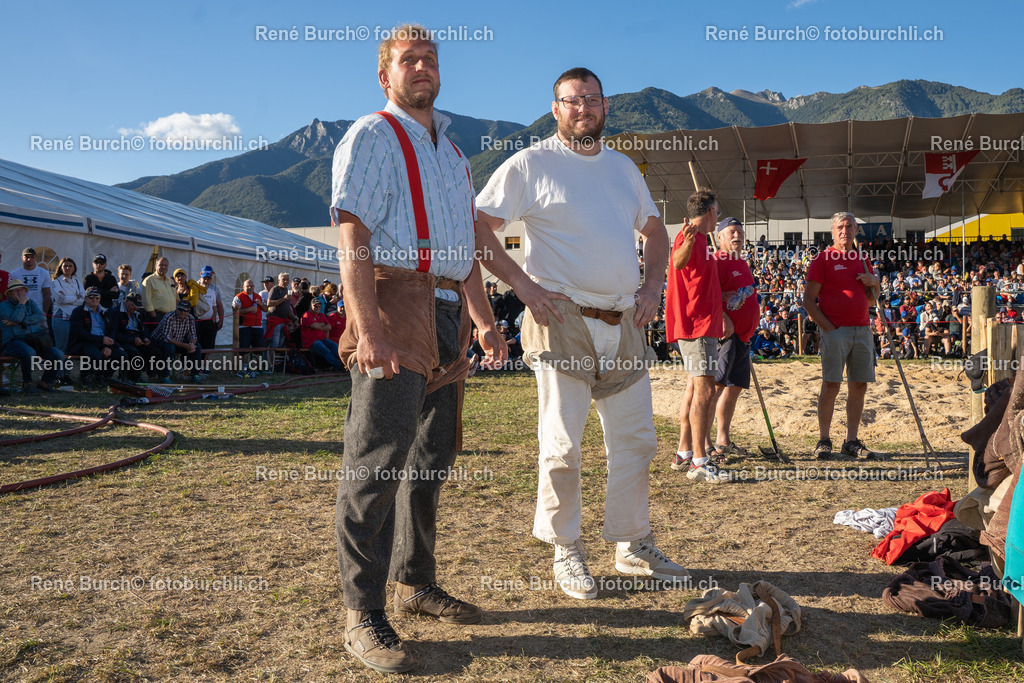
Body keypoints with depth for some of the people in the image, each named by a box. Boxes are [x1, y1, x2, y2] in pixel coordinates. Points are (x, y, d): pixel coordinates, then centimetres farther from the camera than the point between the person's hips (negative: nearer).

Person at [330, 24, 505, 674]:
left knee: (432, 459, 13)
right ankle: (363, 614, -1)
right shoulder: (371, 137, -1)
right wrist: (368, 329, -24)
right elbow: (353, 241, -13)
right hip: (396, 307, -8)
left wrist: (485, 321, 22)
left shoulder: (452, 152, 24)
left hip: (447, 318, 9)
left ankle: (416, 581, 26)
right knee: (378, 461, -9)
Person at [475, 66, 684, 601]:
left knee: (636, 440, 10)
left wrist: (653, 283, 11)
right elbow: (478, 227, -5)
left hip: (625, 323, 6)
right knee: (563, 446, -2)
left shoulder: (623, 167, 17)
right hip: (563, 320, -6)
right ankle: (566, 553, 14)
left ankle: (633, 546, 24)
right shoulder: (531, 164, -1)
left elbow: (654, 230, 27)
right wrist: (522, 283, -13)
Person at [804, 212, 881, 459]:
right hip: (835, 330, -5)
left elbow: (872, 298, 25)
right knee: (831, 385, -6)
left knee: (859, 386, 5)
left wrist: (875, 282, 3)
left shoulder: (862, 258, 16)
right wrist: (828, 327, -11)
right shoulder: (823, 259, 0)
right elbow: (808, 301, -5)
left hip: (862, 330, 5)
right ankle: (823, 441, 3)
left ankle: (851, 441, 13)